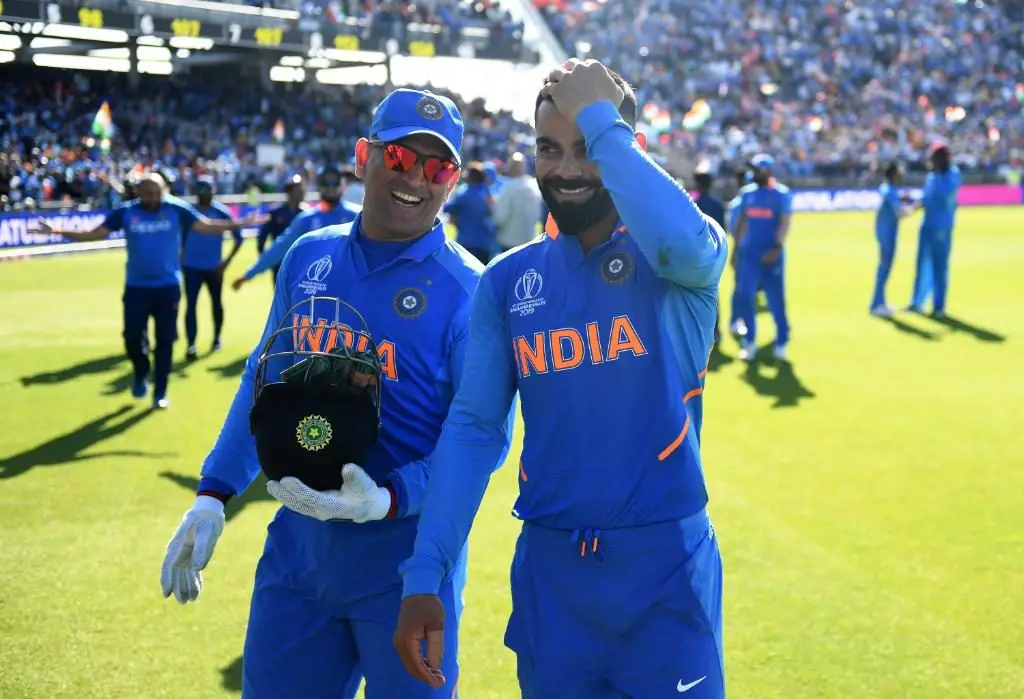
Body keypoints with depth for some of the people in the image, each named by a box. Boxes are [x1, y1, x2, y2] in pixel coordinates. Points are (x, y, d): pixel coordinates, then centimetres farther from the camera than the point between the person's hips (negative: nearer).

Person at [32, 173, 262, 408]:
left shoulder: (177, 209, -6)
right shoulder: (125, 212, -5)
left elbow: (207, 226, -3)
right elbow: (94, 234, -2)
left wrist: (239, 224, -15)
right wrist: (57, 231, -11)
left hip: (168, 286, 0)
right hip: (136, 286, 0)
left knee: (165, 340, 3)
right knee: (132, 337, -2)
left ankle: (160, 393, 15)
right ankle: (140, 373, 30)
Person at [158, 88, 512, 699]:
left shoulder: (467, 290, -12)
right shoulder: (309, 258, 4)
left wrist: (388, 501, -27)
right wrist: (213, 496, 8)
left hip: (405, 555, -5)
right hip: (298, 543, 5)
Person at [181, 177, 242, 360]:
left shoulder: (222, 212, -8)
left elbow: (238, 238, -5)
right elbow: (183, 237, 11)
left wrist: (226, 262, -11)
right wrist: (181, 259, 7)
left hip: (214, 267, 0)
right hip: (192, 266, 1)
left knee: (216, 302, 15)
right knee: (190, 304, -7)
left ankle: (217, 337, 36)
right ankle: (191, 346, -10)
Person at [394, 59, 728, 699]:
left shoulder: (677, 260, -6)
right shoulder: (508, 281, 5)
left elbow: (686, 243, -32)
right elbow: (473, 427, 3)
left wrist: (600, 123, -22)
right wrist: (424, 576, -4)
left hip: (664, 562, -3)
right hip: (550, 568, 3)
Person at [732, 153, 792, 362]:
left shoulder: (781, 194, -4)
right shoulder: (747, 193, 10)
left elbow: (784, 223, -11)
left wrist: (777, 247, -24)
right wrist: (735, 250, 12)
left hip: (771, 253, -4)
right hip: (748, 252, 4)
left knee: (776, 299, 1)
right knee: (744, 295, -4)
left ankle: (781, 343, 12)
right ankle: (750, 341, 7)